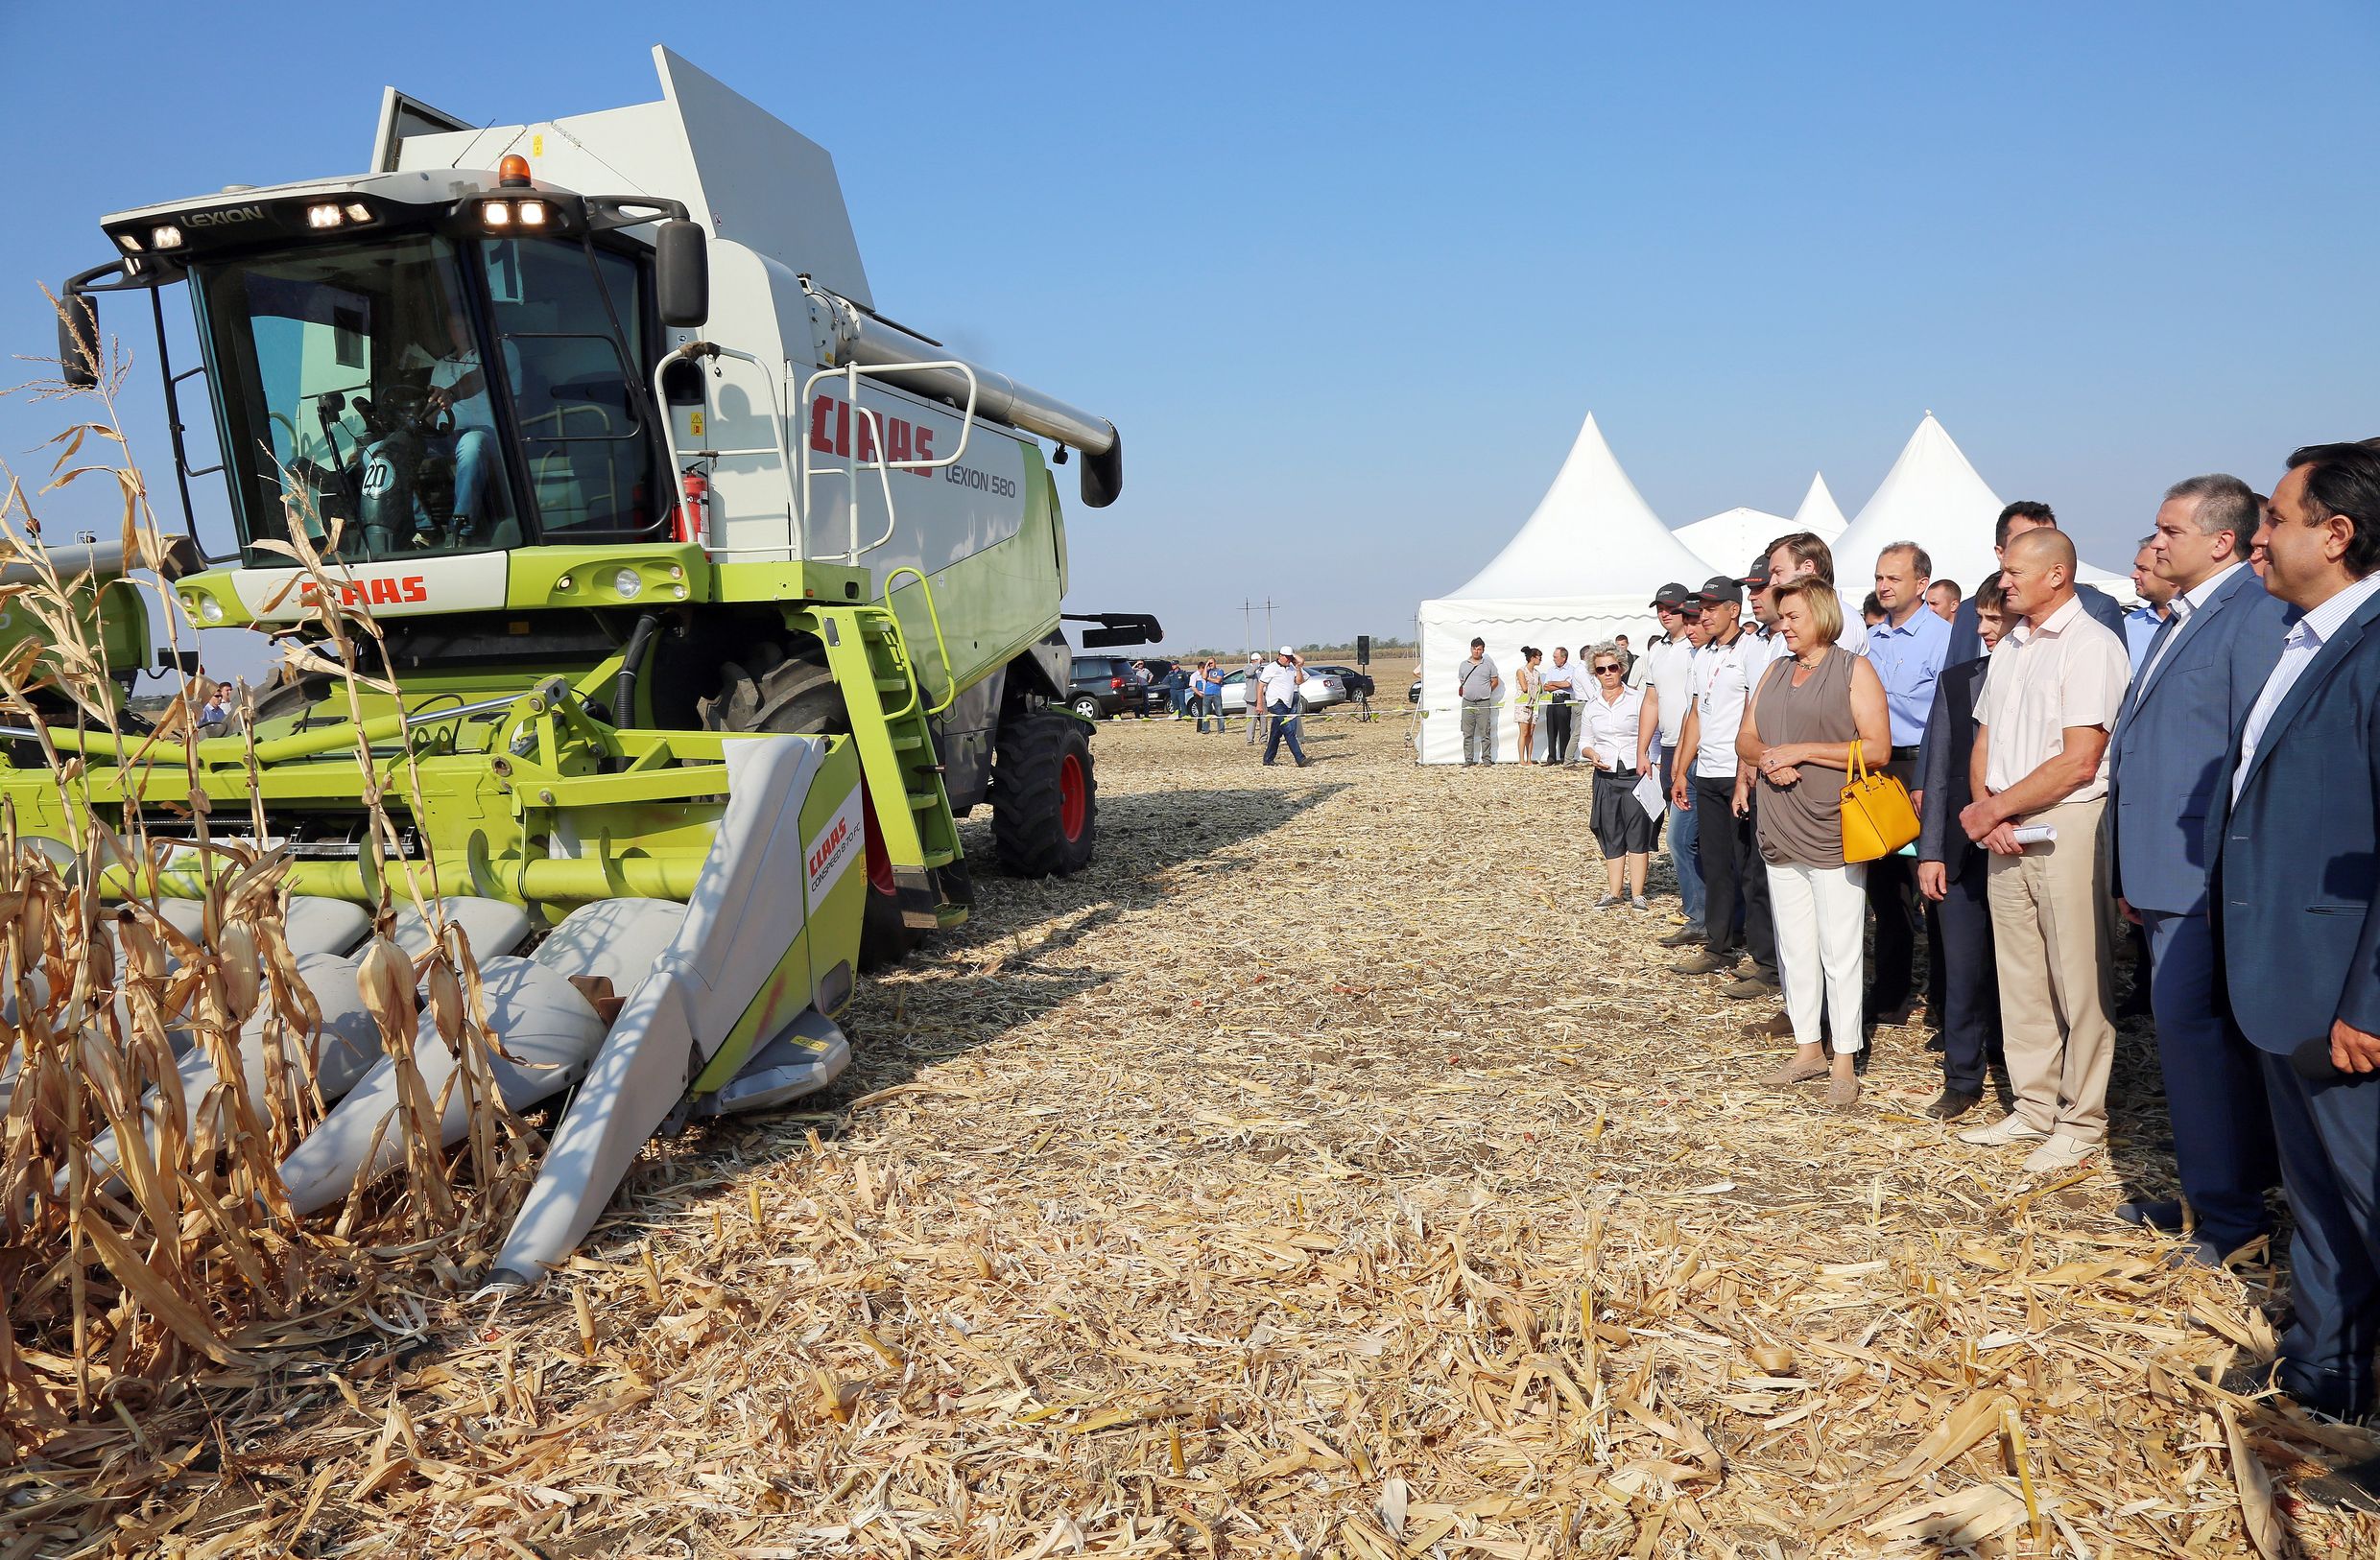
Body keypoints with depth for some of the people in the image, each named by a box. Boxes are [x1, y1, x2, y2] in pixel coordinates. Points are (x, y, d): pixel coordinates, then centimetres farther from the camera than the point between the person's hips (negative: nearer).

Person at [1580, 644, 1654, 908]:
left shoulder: (1638, 699, -1)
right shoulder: (1590, 706, 10)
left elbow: (1652, 735, -2)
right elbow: (1584, 742, 17)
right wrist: (1592, 754, -5)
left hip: (1636, 774, -3)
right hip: (1606, 776, 4)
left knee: (1638, 832, -4)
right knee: (1611, 835, 7)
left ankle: (1637, 894, 0)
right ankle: (1613, 892, 13)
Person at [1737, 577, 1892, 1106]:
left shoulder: (1854, 670, -2)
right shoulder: (1774, 673, 16)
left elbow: (1876, 747, -10)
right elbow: (1745, 738, 16)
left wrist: (1801, 750, -14)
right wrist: (1765, 758, -7)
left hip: (1834, 836, -6)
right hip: (1780, 837, 6)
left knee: (1839, 952, -2)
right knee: (1794, 950, 12)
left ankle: (1845, 1062, 6)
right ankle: (1808, 1048, 23)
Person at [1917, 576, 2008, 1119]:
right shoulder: (1956, 682, 8)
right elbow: (1937, 771, 7)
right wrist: (1930, 851, 3)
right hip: (1962, 850, 3)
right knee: (1962, 968, 7)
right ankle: (1962, 1079, 20)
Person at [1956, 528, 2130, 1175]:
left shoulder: (2091, 645, -10)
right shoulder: (2009, 647, 15)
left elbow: (2078, 761, -16)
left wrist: (1991, 809, -10)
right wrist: (1985, 810, -2)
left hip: (2066, 825, -7)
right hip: (2005, 830, 7)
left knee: (2077, 980, 0)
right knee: (2018, 976, 12)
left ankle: (2082, 1122, 10)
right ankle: (2033, 1108, 22)